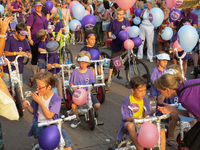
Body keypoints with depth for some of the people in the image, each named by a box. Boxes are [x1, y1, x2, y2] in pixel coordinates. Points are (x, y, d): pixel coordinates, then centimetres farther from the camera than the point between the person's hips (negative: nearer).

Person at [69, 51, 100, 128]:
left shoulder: (90, 71, 4)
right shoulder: (75, 72, 3)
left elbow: (92, 84, 3)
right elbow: (71, 83, 10)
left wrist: (88, 90, -15)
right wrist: (74, 89, -10)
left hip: (87, 92, 1)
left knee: (97, 105, -22)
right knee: (73, 104, -30)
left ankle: (95, 113, 18)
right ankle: (77, 118, 0)